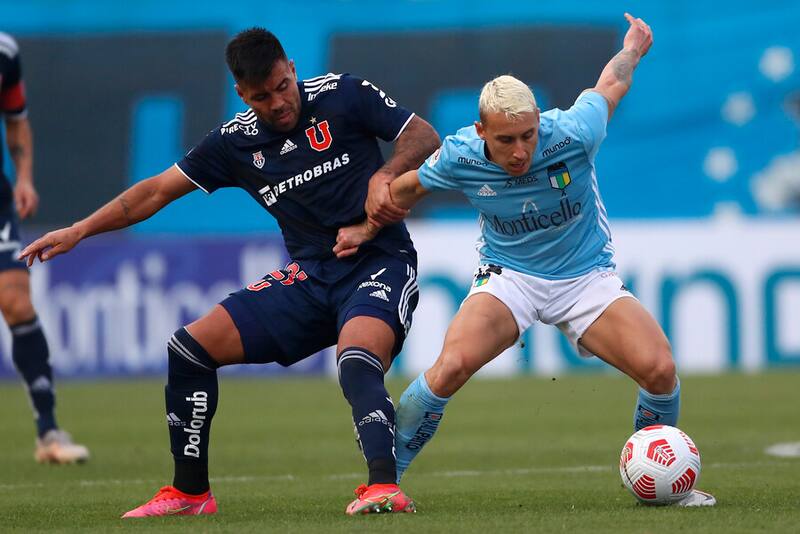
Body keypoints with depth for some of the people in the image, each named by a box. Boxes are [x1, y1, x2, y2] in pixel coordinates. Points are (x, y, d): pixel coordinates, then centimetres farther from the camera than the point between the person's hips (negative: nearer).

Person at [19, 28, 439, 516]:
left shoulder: (343, 95, -6)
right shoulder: (236, 141, 5)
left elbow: (425, 137, -5)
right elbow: (160, 189, 12)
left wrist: (385, 175, -25)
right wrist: (80, 231, 7)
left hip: (380, 265, -6)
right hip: (310, 276, 6)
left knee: (357, 362, -37)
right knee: (190, 348, -2)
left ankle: (384, 486, -49)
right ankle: (190, 493, 9)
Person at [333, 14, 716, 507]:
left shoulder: (572, 135, -26)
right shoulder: (460, 156, -20)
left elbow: (611, 84, -3)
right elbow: (408, 187, 5)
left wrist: (634, 46, 18)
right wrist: (366, 229, 17)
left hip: (587, 276, 0)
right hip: (509, 277, 0)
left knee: (659, 368, -19)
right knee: (450, 367, -26)